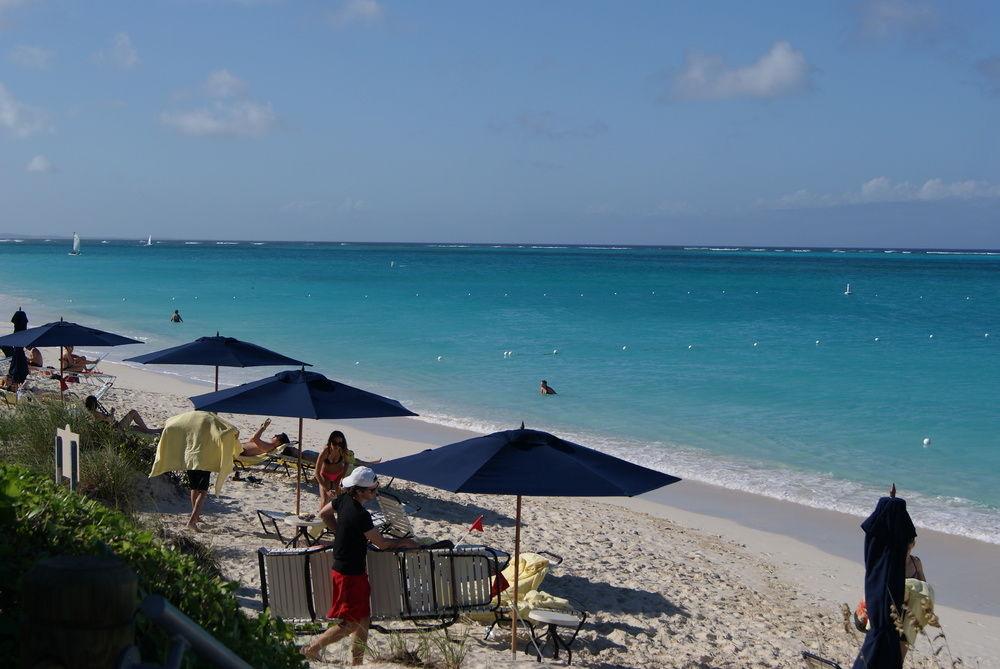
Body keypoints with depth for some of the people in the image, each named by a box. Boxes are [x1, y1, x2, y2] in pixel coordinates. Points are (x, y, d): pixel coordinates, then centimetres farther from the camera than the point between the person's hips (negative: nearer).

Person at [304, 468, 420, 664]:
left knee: (363, 619, 14)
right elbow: (381, 543, -17)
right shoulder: (360, 516, -26)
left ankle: (357, 662, 22)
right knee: (351, 623, 1)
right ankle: (312, 649, 11)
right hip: (349, 574, -9)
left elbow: (324, 514, 16)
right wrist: (404, 543, -1)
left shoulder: (345, 500, -2)